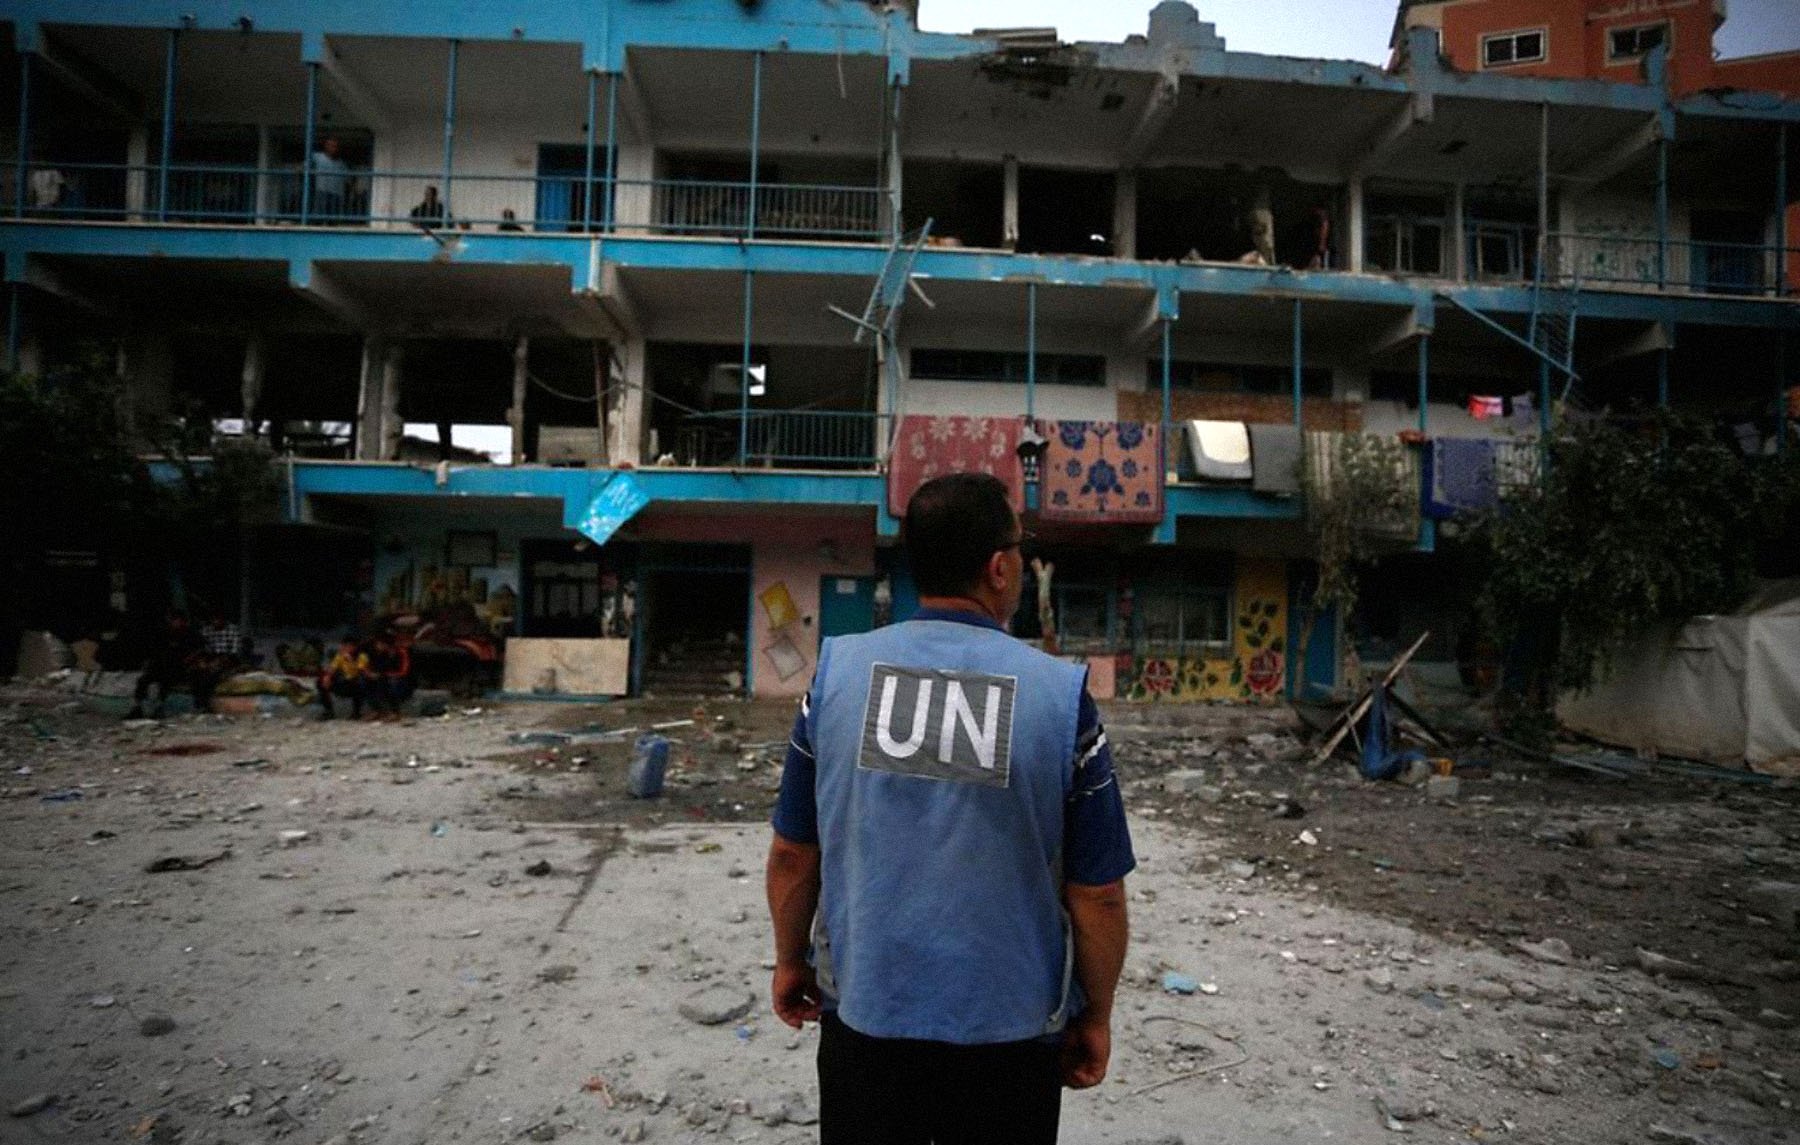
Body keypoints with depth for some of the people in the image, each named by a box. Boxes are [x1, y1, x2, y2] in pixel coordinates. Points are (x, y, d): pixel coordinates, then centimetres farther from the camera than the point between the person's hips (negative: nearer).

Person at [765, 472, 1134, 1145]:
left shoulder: (838, 671, -9)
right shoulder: (1061, 693, -15)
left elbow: (792, 852, -2)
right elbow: (1098, 893, -10)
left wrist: (790, 959, 14)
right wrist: (1096, 1017, 6)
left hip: (864, 1010, 2)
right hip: (1010, 1026, -1)